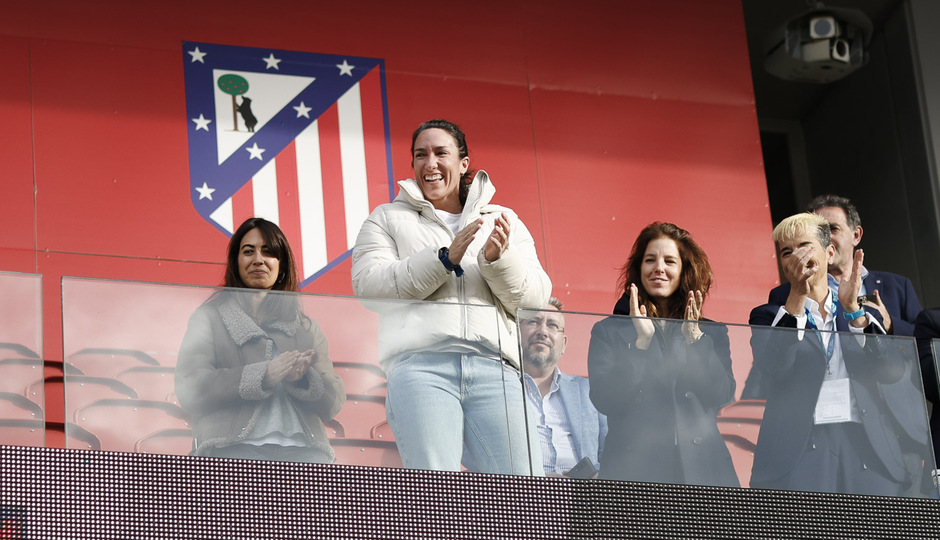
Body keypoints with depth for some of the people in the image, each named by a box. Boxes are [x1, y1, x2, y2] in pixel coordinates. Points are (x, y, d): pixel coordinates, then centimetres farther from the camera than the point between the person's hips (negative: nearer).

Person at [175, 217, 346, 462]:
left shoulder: (306, 327, 26)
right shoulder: (210, 317, 17)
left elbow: (334, 403, 16)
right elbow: (189, 390, 0)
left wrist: (302, 377, -6)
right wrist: (262, 375, -9)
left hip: (301, 448, 3)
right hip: (234, 446, -3)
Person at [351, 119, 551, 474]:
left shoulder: (503, 221, 27)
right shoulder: (388, 218, 23)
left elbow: (535, 297, 16)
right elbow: (367, 284, 5)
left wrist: (499, 259, -4)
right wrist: (444, 258, -3)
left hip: (495, 368, 2)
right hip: (420, 364, -2)